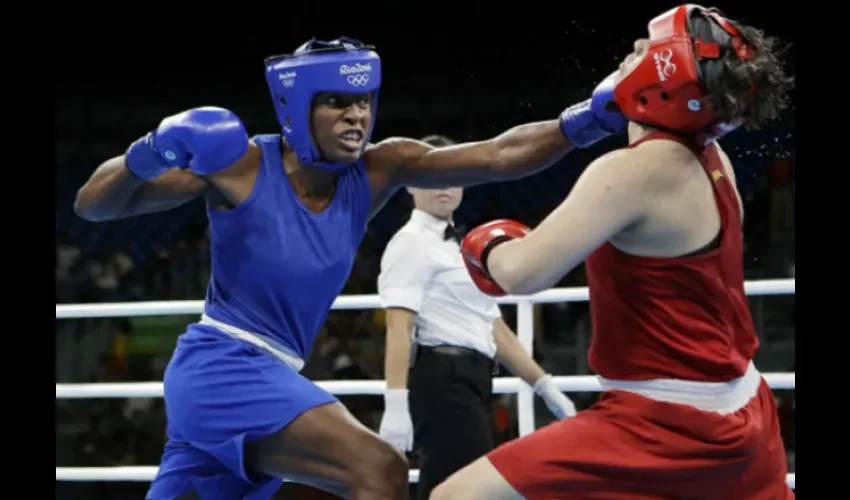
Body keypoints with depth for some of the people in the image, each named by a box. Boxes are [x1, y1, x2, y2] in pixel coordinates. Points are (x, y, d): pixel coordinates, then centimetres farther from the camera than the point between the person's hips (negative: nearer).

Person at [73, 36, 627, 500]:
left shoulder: (377, 171, 1)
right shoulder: (240, 164, -11)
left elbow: (498, 155, -12)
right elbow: (93, 204, -8)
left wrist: (581, 121, -28)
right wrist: (149, 154, -28)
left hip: (270, 377, 7)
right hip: (222, 368, -7)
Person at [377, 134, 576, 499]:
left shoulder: (460, 249, 25)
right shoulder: (412, 242, -4)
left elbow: (494, 330, 28)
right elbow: (399, 328, -16)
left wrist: (546, 387, 23)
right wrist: (396, 406, -27)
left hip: (469, 384, 10)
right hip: (443, 381, -10)